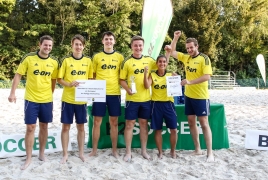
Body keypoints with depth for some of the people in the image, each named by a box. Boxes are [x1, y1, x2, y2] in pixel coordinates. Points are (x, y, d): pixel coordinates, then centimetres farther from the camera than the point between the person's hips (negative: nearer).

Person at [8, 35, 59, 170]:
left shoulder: (54, 62, -1)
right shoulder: (29, 58, -8)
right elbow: (18, 75, -3)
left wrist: (50, 94, 12)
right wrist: (12, 93, -8)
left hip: (47, 100, 3)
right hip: (31, 99, -2)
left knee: (44, 126, 11)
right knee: (30, 127, -1)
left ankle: (41, 154, 27)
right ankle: (28, 158, 11)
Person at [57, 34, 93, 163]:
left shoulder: (88, 61, 5)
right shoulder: (66, 60, -2)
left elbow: (90, 79, 12)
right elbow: (59, 79, -1)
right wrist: (69, 84, -20)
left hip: (82, 100, 2)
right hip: (68, 99, -2)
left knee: (81, 126, 11)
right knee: (66, 127, 5)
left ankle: (81, 153, 24)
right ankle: (65, 154, 17)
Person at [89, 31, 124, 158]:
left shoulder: (120, 57, 7)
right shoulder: (97, 57, 6)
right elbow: (92, 76, 9)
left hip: (115, 93, 0)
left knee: (114, 122, 6)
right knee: (97, 122, 4)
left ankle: (114, 150, 17)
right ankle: (94, 150, 16)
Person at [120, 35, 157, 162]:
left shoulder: (149, 60, 6)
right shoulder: (127, 62, -4)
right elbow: (121, 80, -2)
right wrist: (128, 89, -20)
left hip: (146, 99, 3)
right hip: (132, 99, -3)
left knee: (144, 123, 12)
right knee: (129, 124, 3)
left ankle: (144, 150, 24)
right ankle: (128, 152, 15)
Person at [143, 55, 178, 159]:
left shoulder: (171, 75, 5)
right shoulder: (152, 75, 2)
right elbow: (147, 86, -13)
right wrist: (145, 73, -22)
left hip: (168, 104, 1)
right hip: (156, 104, -1)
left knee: (173, 129, 1)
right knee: (158, 130, 6)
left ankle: (173, 151, 20)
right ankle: (160, 152, 21)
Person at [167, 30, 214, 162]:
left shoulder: (204, 58, -12)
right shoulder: (186, 57, 7)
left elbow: (207, 76, -22)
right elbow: (172, 52, 17)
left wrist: (189, 82, -27)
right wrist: (175, 38, 5)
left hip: (201, 96, -7)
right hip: (188, 95, 7)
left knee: (204, 123, -4)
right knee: (191, 122, 10)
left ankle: (210, 153, 3)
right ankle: (197, 149, 22)